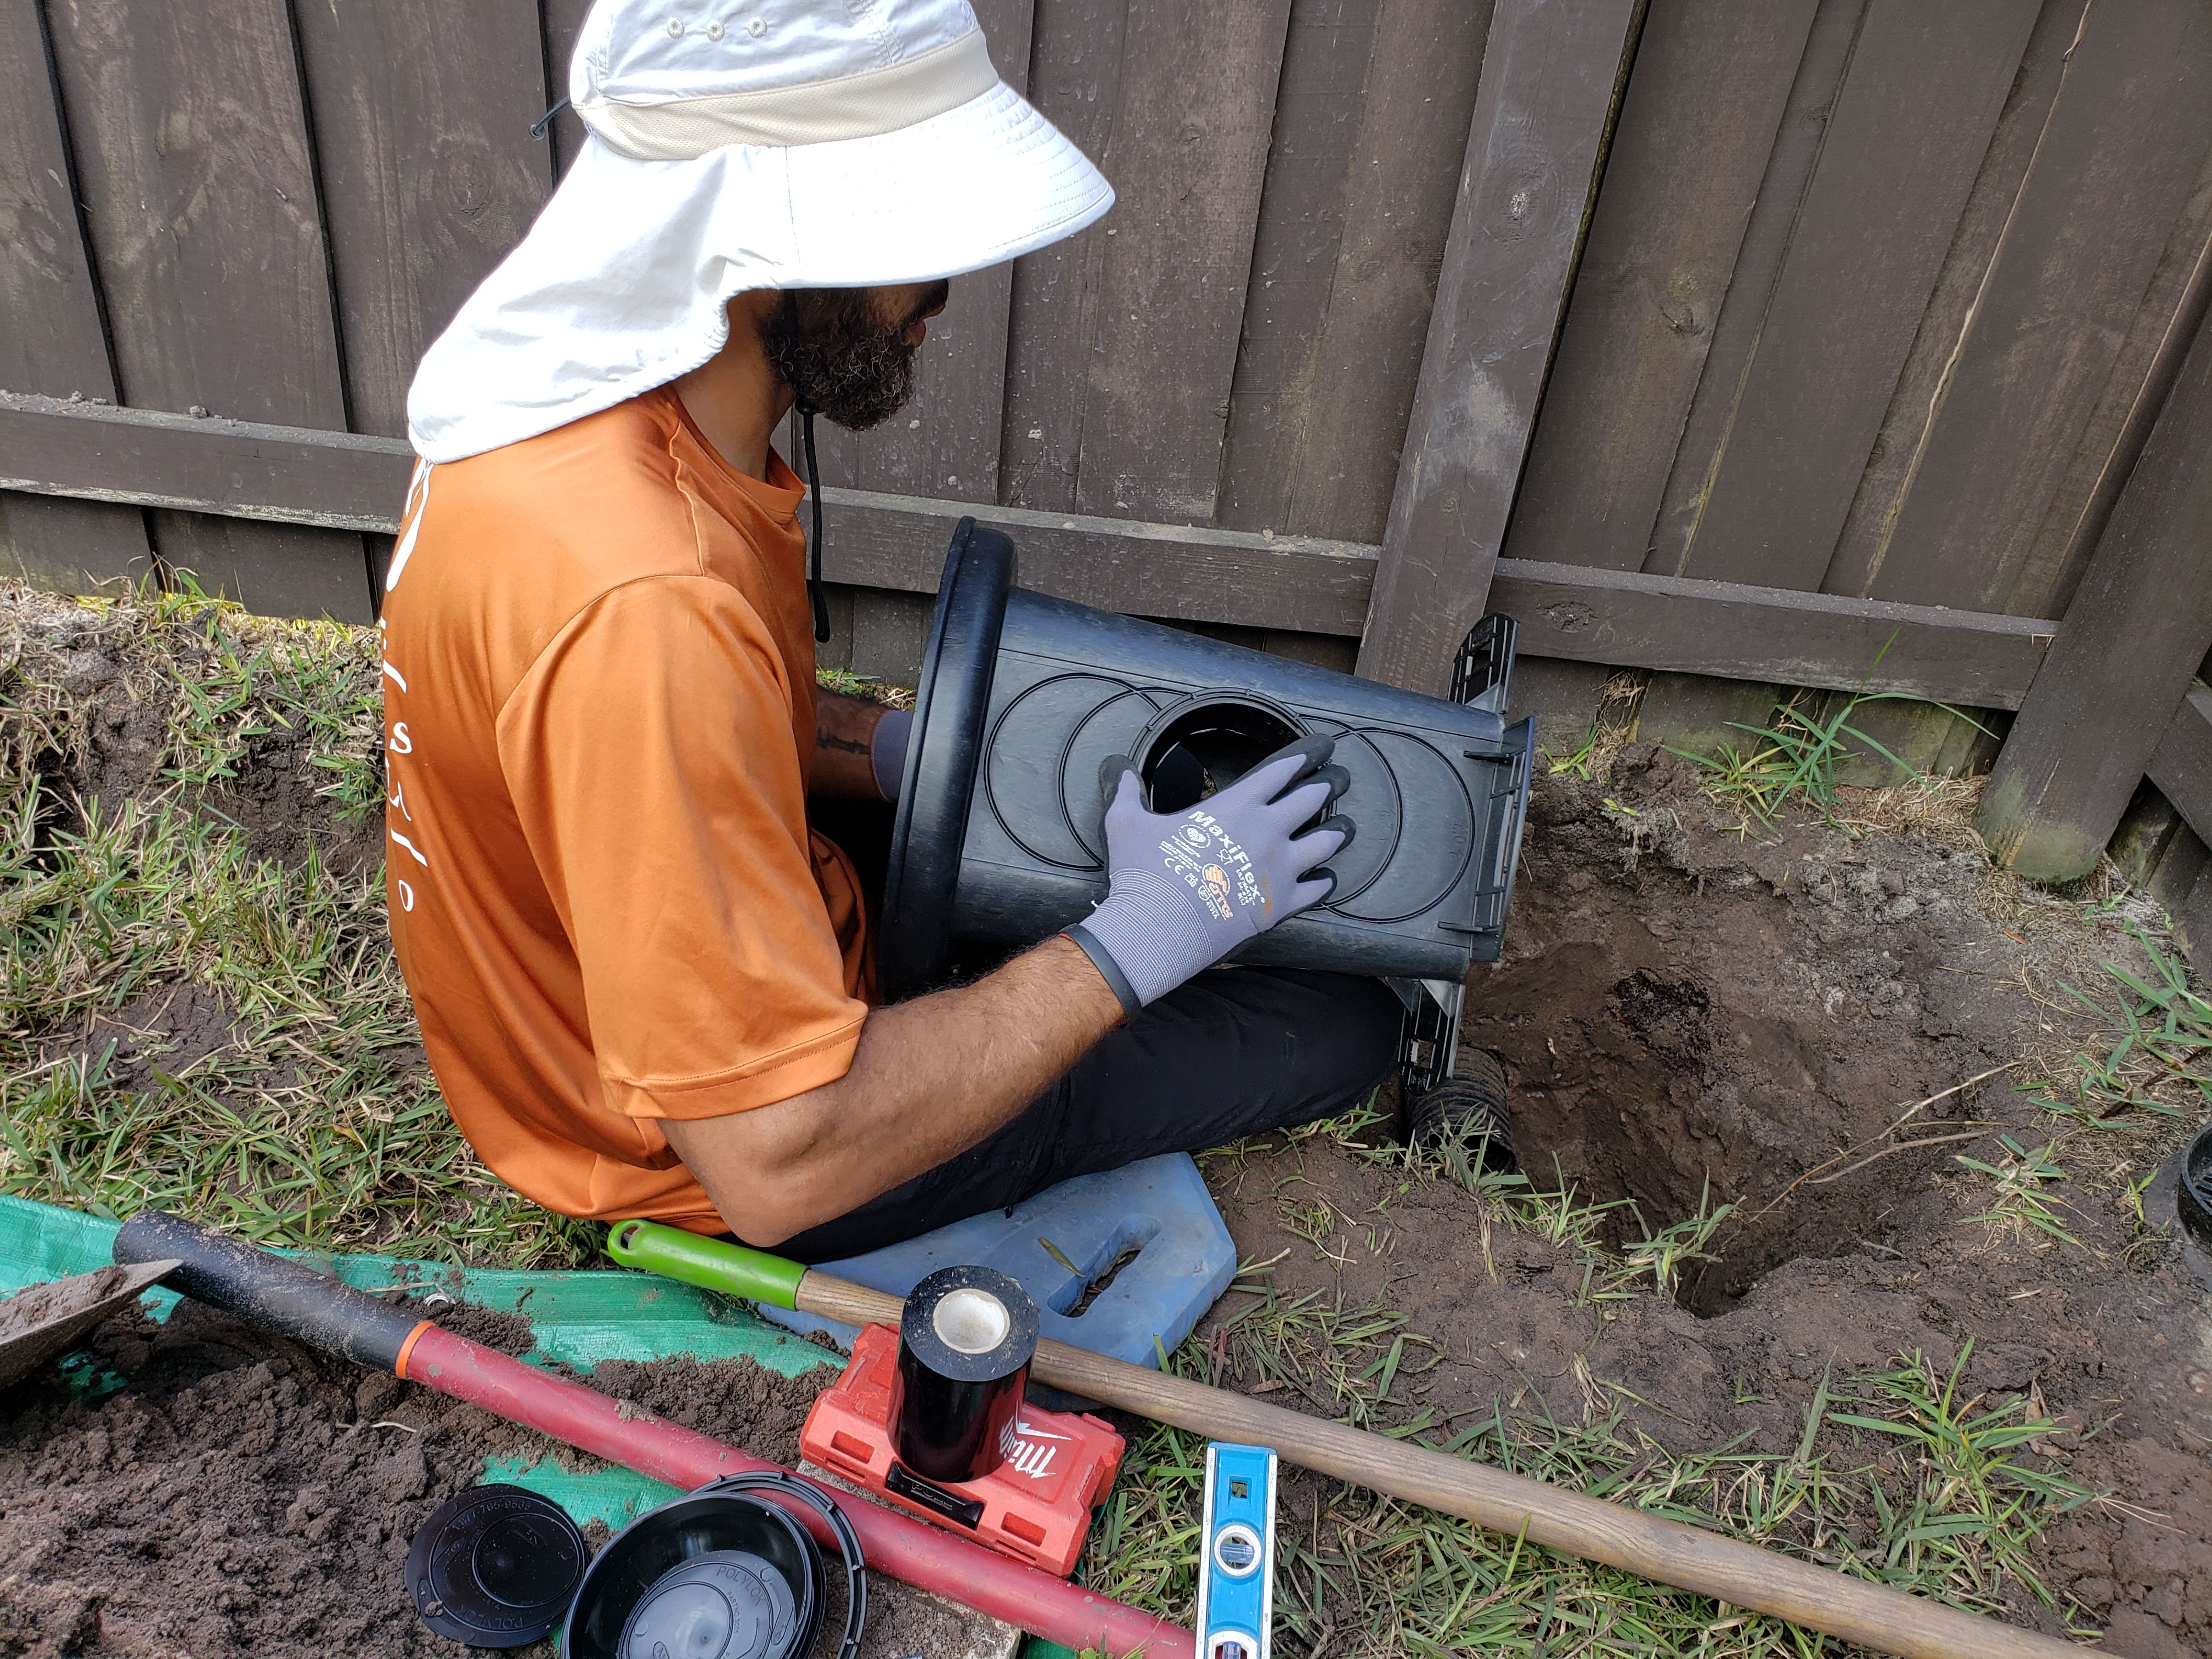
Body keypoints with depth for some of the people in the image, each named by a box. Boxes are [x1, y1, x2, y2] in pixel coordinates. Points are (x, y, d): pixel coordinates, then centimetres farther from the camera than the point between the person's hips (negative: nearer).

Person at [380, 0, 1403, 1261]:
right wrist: (1150, 931, -27)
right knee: (1348, 1026, -3)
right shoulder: (640, 604, -39)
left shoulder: (583, 388, -9)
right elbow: (777, 1163, -36)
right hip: (718, 1156, -8)